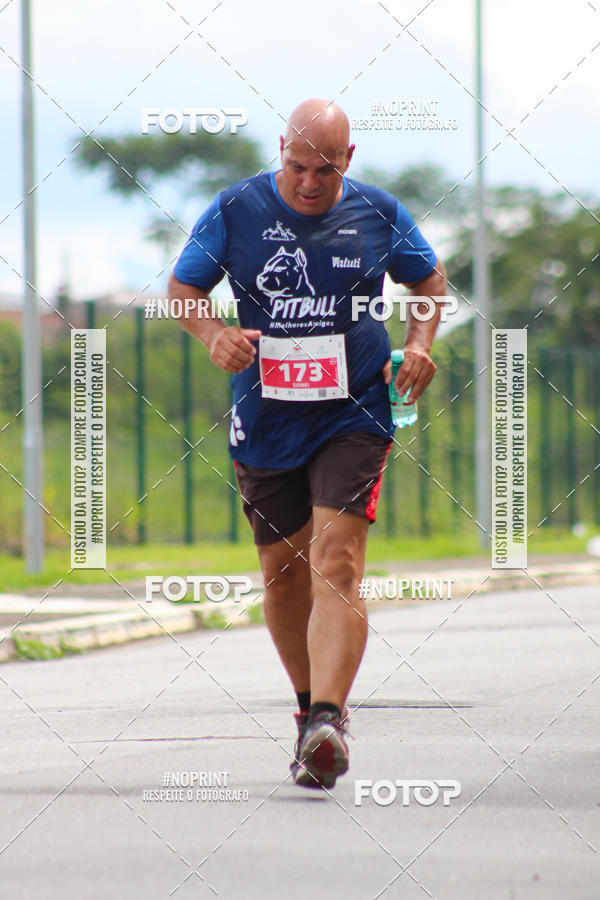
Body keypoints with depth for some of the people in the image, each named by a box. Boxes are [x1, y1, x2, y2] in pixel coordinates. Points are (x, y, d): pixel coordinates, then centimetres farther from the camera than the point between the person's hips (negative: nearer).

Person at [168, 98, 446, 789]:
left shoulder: (378, 213, 2)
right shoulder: (235, 210, 0)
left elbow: (428, 278, 18)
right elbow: (182, 288, 6)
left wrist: (420, 343, 0)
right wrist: (213, 334, -15)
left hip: (354, 416, -2)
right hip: (265, 421, 2)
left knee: (336, 562, -17)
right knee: (282, 572, 10)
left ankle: (328, 720, -27)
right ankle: (312, 701, 30)